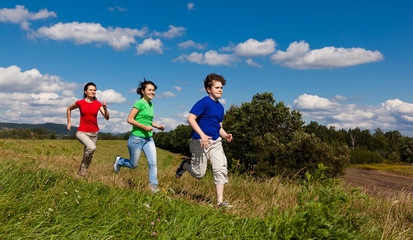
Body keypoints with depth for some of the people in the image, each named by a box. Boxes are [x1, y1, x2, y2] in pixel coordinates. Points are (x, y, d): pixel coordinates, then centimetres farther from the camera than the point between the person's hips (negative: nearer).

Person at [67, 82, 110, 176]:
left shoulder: (98, 104, 2)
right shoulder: (80, 103, -5)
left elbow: (107, 117, -5)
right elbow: (69, 109, 14)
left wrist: (105, 108, -21)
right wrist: (69, 122, 12)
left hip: (94, 133, 4)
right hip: (82, 132, -4)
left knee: (89, 156, 10)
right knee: (92, 147, -31)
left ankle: (82, 171, 31)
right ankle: (84, 165, -6)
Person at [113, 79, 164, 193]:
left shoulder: (151, 105, 12)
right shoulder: (140, 103, -12)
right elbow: (130, 119, -16)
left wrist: (157, 126, 9)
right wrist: (144, 127, -20)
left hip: (148, 138, 6)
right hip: (137, 138, -6)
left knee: (153, 163, -6)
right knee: (133, 165, 9)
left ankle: (153, 185, 2)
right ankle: (118, 161, 38)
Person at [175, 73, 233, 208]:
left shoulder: (220, 107, 14)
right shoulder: (204, 102, -10)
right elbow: (191, 118, -18)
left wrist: (225, 136, 1)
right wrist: (202, 135, -27)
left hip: (215, 142, 6)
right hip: (200, 142, -6)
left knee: (221, 169, -8)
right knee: (199, 174, 2)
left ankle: (220, 202, -2)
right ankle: (185, 165, 35)